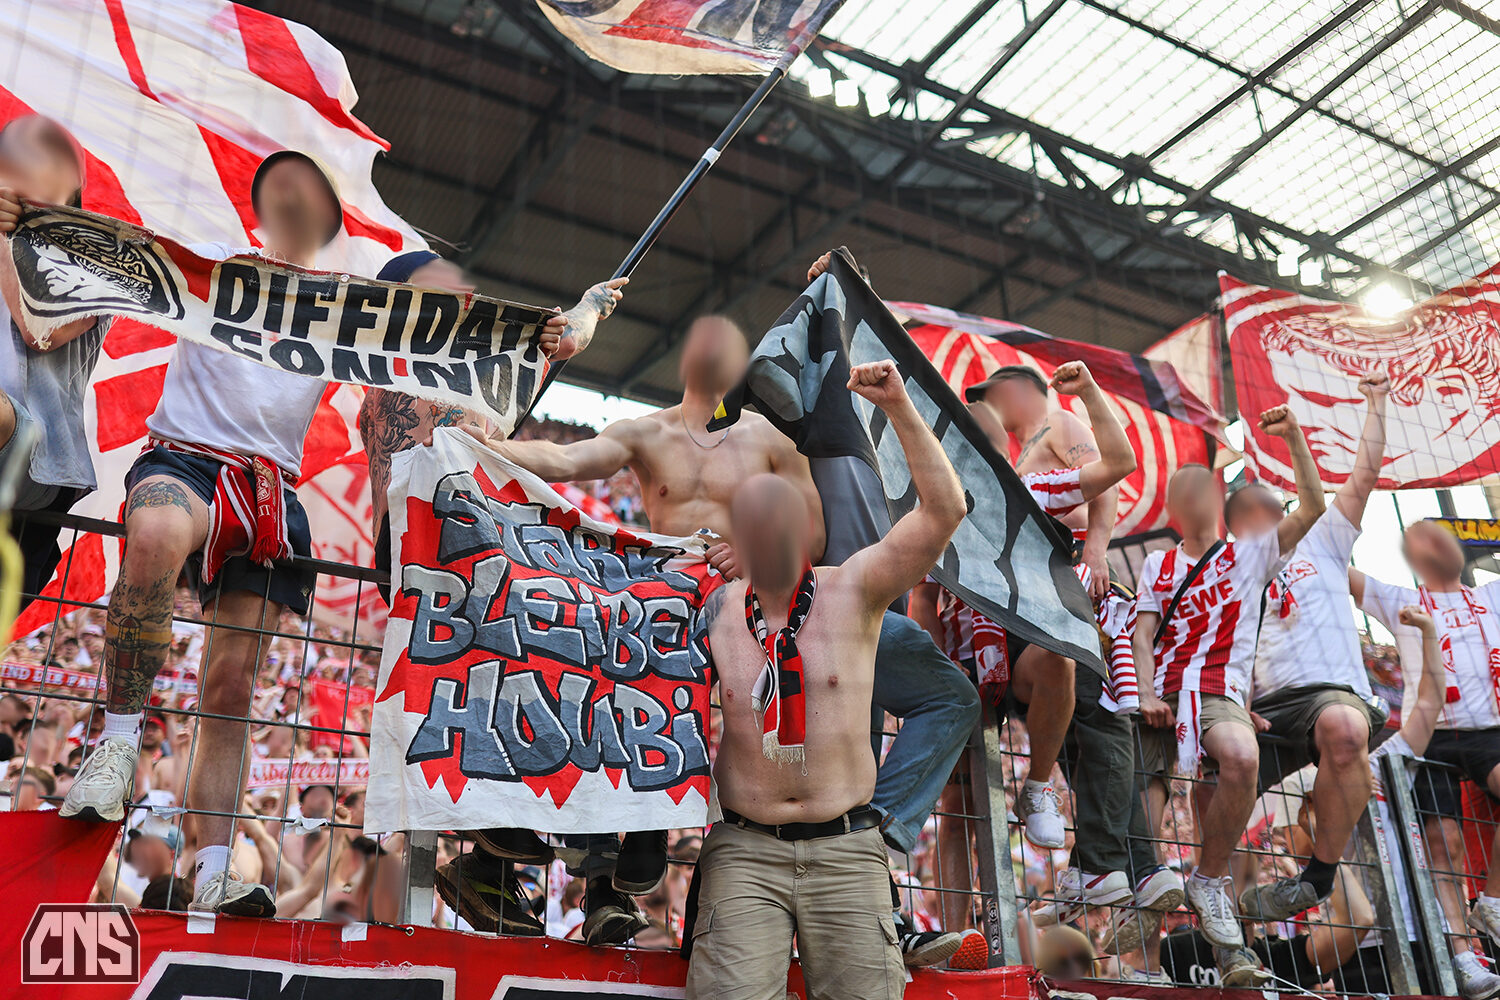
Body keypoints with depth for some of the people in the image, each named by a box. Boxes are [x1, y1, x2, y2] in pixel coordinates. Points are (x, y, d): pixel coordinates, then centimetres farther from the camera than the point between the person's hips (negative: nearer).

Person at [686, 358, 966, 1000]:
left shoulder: (852, 591, -2)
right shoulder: (714, 612, 2)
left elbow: (944, 510, -11)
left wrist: (898, 406, -15)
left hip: (846, 850, 0)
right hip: (744, 850, 0)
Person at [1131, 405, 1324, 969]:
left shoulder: (1250, 554, 16)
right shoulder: (1157, 565, 23)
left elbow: (1312, 509, 3)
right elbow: (1143, 634, 10)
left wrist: (1293, 437, -5)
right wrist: (1145, 693, -7)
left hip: (1219, 695, -2)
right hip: (1160, 695, 2)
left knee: (1242, 757, -37)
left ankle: (1210, 880, -17)